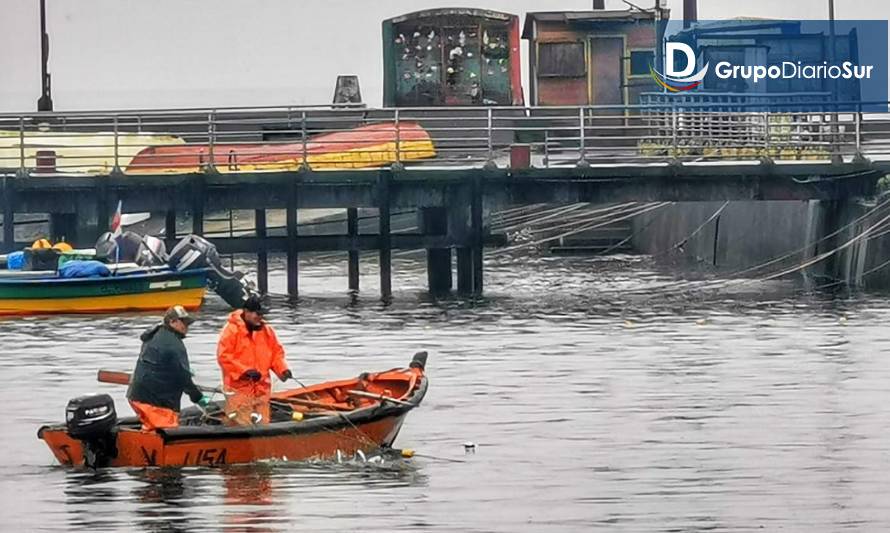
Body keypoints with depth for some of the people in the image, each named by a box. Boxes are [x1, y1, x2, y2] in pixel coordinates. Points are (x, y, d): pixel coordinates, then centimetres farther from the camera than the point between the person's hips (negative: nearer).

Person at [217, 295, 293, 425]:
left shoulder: (267, 331, 9)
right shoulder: (232, 330, -9)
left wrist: (283, 369, -3)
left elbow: (277, 352, 16)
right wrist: (244, 371, -20)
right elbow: (223, 356, -13)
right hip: (239, 388, -6)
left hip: (261, 388, 6)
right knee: (242, 425, -10)